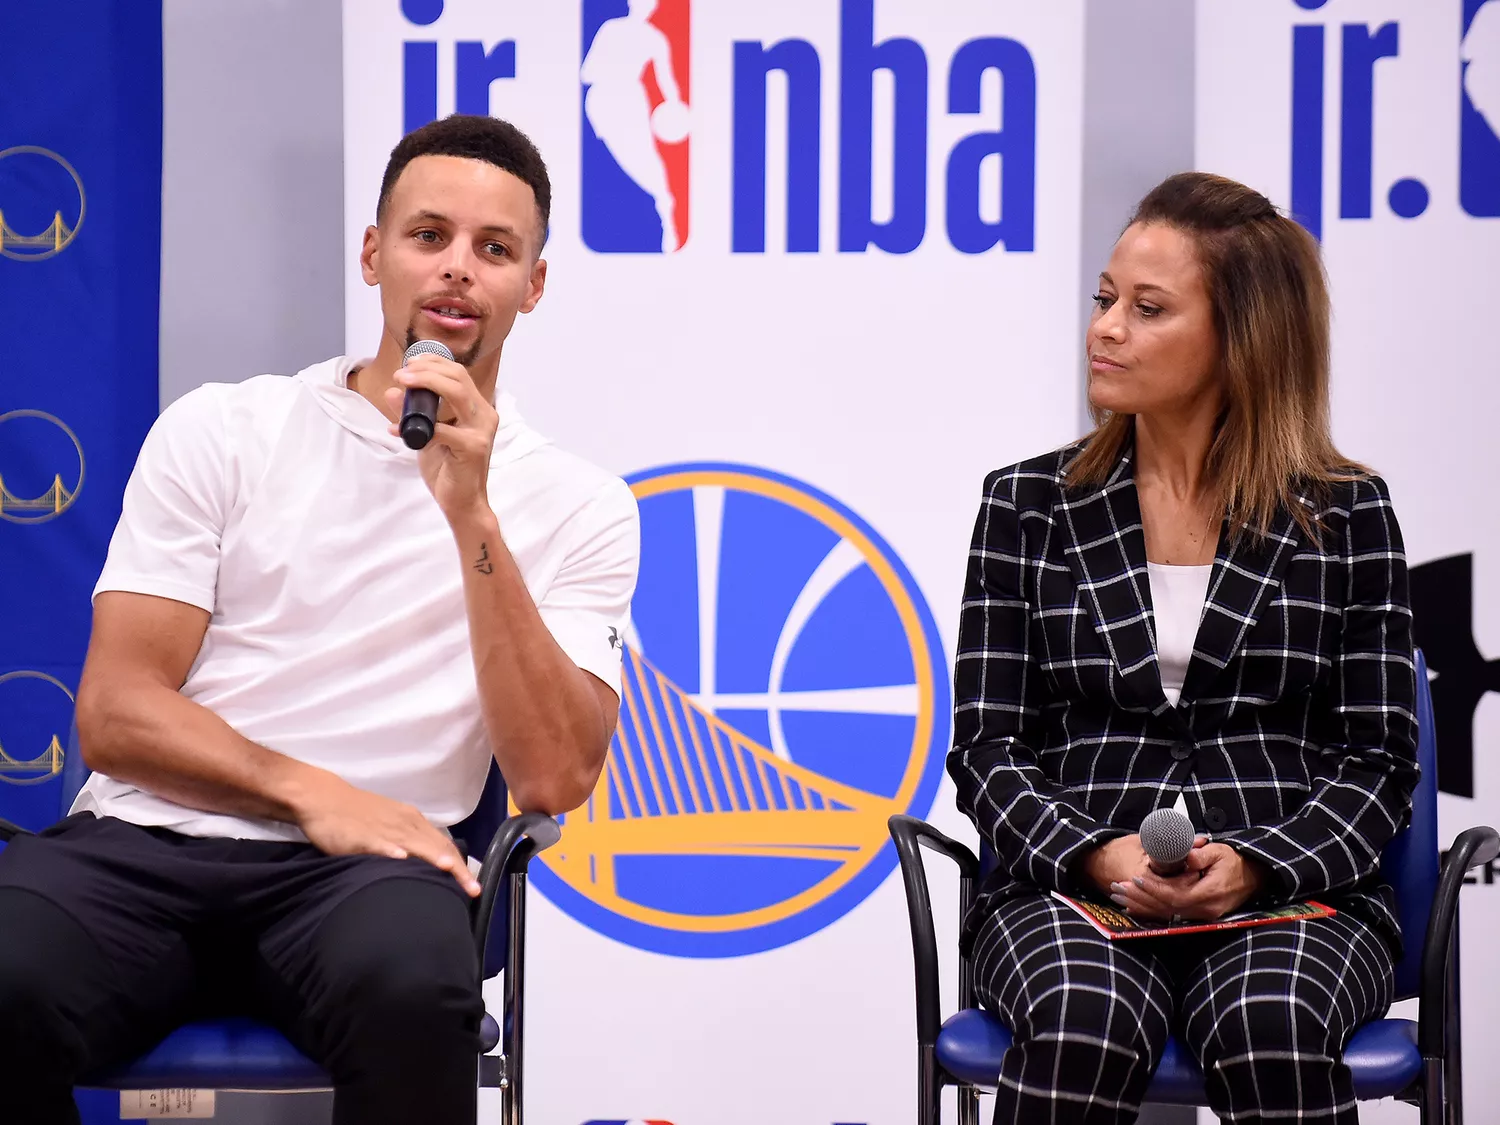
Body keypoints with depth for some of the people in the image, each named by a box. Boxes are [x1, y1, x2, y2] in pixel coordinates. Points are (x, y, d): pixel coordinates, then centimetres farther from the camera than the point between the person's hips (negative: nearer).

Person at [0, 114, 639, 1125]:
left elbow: (553, 779, -4)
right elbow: (114, 712, 4)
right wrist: (310, 792, -12)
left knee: (412, 990, -38)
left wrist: (471, 517, -10)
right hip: (142, 846, 1)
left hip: (354, 878, -1)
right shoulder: (221, 431, 12)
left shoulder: (579, 505, 10)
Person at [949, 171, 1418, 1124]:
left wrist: (1254, 865, -13)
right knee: (1086, 1029, -35)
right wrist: (1098, 856, -12)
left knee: (1272, 1031, -35)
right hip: (1071, 890, 1)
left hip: (1293, 894, 0)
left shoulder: (1348, 513, 9)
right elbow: (988, 743, 7)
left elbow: (1378, 761, 5)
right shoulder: (1028, 506, 11)